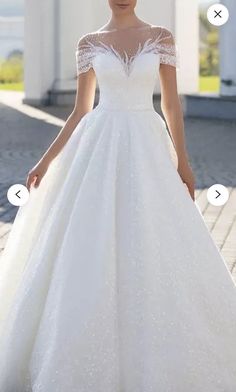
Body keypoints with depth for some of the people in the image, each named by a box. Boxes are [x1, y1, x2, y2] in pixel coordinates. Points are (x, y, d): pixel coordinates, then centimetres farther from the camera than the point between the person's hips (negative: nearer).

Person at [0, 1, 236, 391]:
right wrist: (47, 160, 3)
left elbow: (172, 105, 5)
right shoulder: (90, 43, 5)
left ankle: (151, 358, 13)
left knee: (155, 250, -2)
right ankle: (95, 359, 11)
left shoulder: (161, 38, 4)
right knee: (91, 248, -2)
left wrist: (182, 162, 0)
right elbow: (80, 111, 8)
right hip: (100, 151, 0)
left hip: (146, 151, 0)